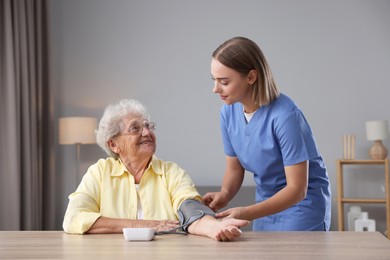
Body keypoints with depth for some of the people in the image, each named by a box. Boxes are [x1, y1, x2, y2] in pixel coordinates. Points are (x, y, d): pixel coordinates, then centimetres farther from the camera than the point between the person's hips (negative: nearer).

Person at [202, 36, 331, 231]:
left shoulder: (285, 115, -27)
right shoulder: (229, 112, -8)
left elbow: (297, 189, -25)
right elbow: (234, 168, 4)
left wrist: (247, 213, -34)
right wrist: (225, 194, -18)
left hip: (302, 204, -5)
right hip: (267, 204, 6)